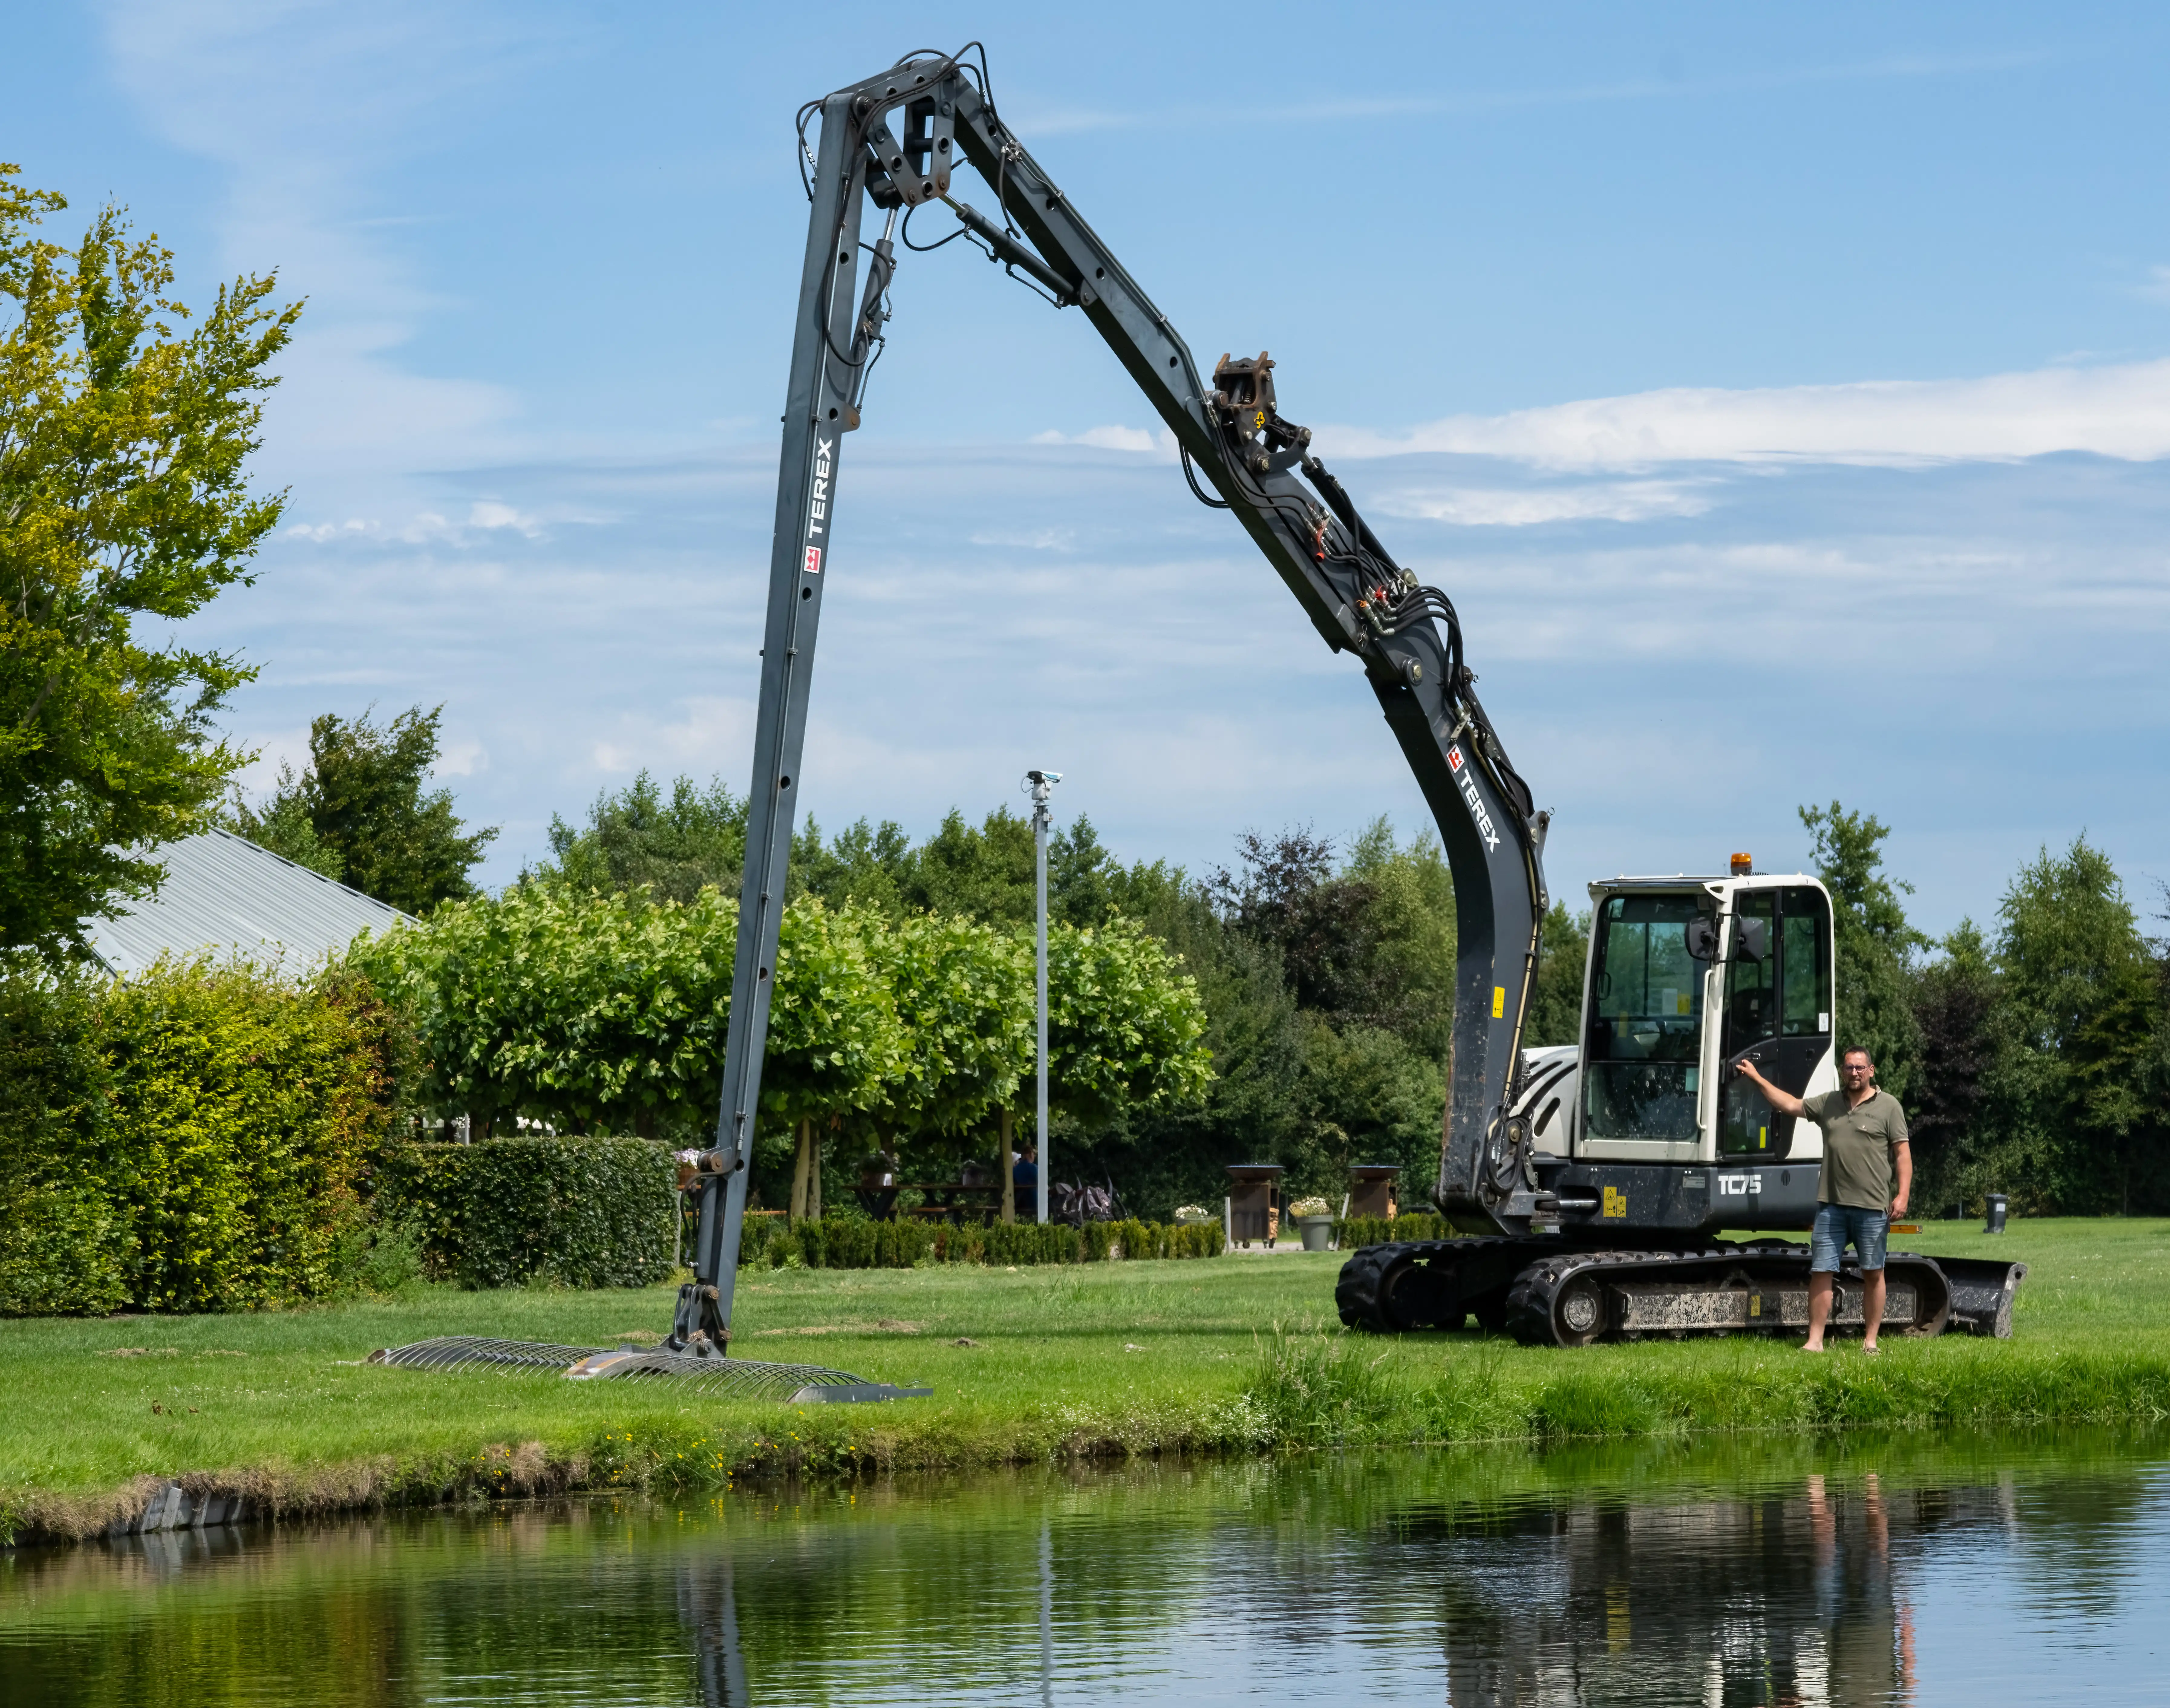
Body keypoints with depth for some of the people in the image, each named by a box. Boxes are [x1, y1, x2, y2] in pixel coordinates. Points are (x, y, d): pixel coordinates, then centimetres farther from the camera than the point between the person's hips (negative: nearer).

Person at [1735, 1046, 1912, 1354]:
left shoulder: (1888, 1106, 1)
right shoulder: (1828, 1104, 14)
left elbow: (1903, 1154, -2)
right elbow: (1791, 1105, 23)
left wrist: (1903, 1195, -11)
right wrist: (1757, 1079, 23)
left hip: (1872, 1207, -4)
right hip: (1831, 1204, 4)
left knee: (1873, 1274, 3)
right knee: (1821, 1272, -1)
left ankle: (1871, 1340, 10)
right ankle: (1815, 1341, 1)